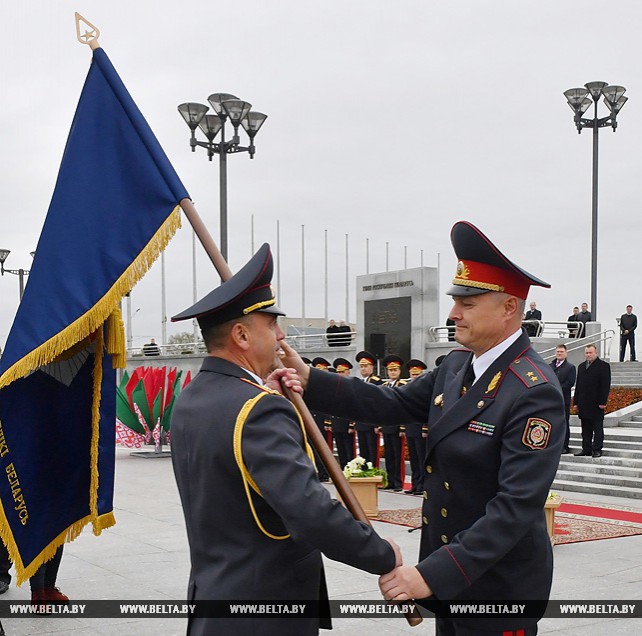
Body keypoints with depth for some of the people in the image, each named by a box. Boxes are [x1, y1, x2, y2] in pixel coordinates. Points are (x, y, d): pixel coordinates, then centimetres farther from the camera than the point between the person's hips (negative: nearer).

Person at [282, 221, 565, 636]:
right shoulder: (456, 366, 3)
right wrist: (311, 380, -11)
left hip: (499, 588, -8)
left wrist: (433, 573, -33)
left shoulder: (535, 393, -24)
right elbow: (393, 404, 2)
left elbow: (518, 505, -29)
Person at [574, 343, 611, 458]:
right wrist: (576, 402, 11)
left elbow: (606, 385, -9)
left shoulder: (603, 366, -3)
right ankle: (586, 449, 14)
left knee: (598, 428, 0)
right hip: (583, 404, 6)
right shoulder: (581, 366, 16)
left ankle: (597, 450, 3)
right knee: (586, 428, 9)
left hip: (596, 404, -6)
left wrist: (603, 402, -15)